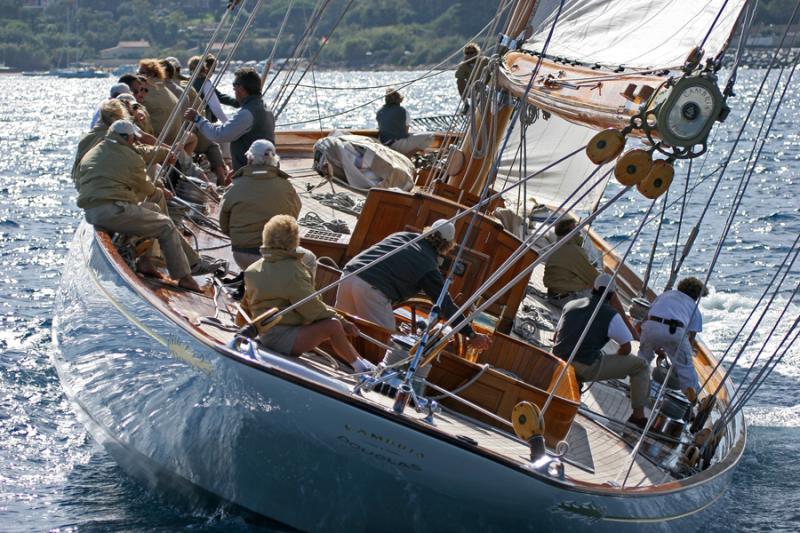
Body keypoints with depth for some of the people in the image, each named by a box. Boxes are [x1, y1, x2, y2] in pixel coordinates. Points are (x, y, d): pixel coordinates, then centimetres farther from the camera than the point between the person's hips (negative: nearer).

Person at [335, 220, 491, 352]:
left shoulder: (402, 235, 21)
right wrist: (471, 335, 9)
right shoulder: (429, 267, 4)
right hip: (371, 290, -7)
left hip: (349, 275, 7)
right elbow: (446, 306, 5)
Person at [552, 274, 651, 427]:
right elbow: (626, 348, 1)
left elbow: (557, 336, 23)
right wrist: (611, 362, 19)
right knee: (641, 365, 8)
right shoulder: (611, 315, -4)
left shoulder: (571, 305, 13)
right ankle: (638, 415, 7)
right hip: (587, 369, -6)